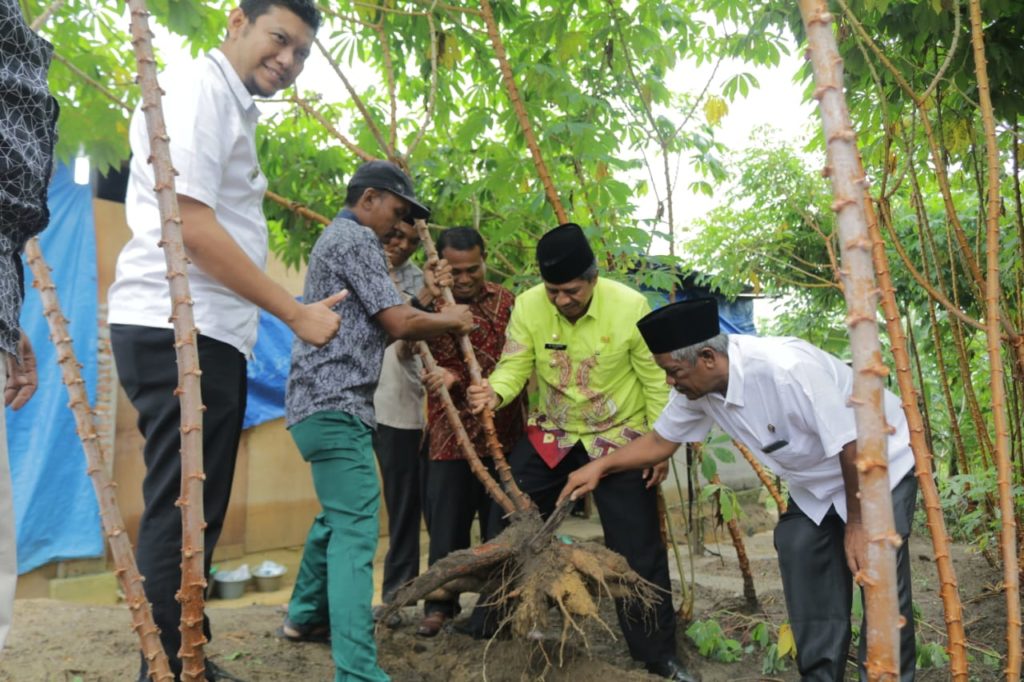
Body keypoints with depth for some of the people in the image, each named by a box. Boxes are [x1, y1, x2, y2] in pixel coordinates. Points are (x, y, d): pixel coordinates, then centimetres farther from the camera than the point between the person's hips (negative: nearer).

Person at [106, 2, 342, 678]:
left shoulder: (233, 109, 22)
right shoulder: (198, 88, -7)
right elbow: (190, 224, -18)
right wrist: (296, 313, -14)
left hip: (206, 336, 10)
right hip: (179, 332, -10)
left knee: (191, 517, 16)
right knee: (181, 519, -6)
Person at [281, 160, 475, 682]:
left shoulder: (337, 238, 24)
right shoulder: (356, 238, -8)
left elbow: (378, 327, 23)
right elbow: (398, 323, -14)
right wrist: (450, 320, 2)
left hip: (324, 400, 11)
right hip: (336, 404, -11)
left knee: (339, 517, 22)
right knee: (356, 530, -15)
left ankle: (305, 614, 36)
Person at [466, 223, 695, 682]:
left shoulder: (630, 307, -20)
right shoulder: (527, 306, -14)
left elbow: (655, 381, -12)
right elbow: (514, 365, -12)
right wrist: (495, 392, -35)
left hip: (619, 439, -2)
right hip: (550, 435, 3)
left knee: (638, 550, 3)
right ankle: (486, 628, 29)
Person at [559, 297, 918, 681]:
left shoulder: (787, 369, -38)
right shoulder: (699, 385, -15)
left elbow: (854, 445, -29)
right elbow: (661, 440, 1)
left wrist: (857, 523, -20)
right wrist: (601, 467, -8)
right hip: (816, 484, 7)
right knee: (810, 595, 7)